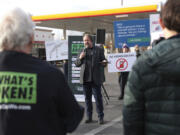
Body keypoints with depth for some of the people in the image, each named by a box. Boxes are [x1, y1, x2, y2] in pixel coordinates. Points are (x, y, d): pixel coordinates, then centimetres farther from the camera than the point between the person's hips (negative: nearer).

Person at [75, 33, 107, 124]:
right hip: (85, 78, 4)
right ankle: (89, 117, 20)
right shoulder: (82, 51, 13)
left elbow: (103, 61, 5)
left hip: (96, 79, -4)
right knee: (87, 98, 10)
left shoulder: (98, 50, 3)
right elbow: (76, 64, 13)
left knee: (98, 98, 0)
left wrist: (103, 63, -19)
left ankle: (100, 117, 9)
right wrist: (80, 58, -6)